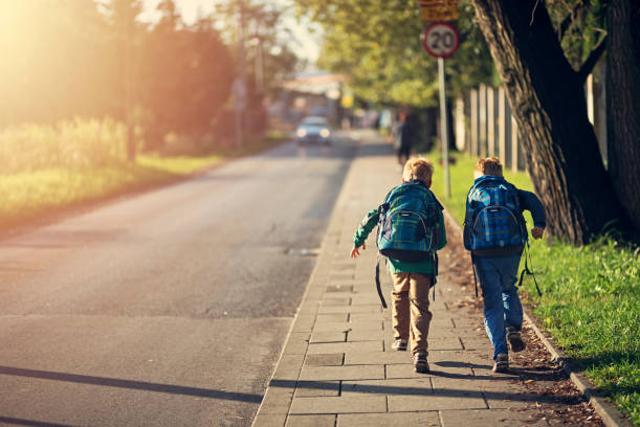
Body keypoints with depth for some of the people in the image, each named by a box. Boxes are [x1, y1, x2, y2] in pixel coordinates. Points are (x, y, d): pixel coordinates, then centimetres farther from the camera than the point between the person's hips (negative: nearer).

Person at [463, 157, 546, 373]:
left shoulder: (474, 193, 13)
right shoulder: (510, 191, 15)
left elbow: (469, 225, 3)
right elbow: (532, 201, -3)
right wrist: (539, 224, -11)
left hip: (484, 253, -1)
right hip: (512, 250, 1)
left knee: (492, 302, 4)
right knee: (508, 289, 28)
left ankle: (500, 354, -5)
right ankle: (513, 328, 6)